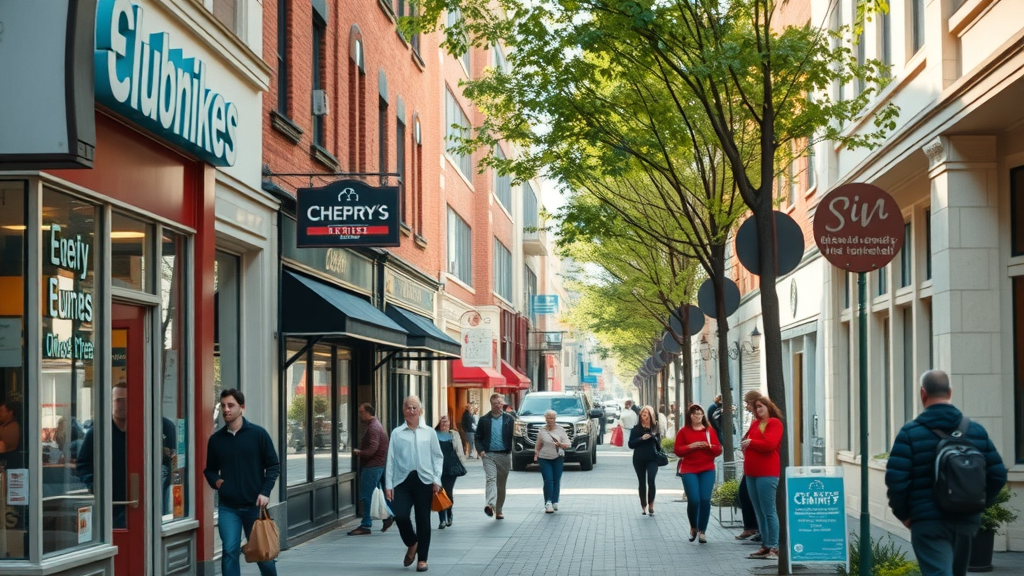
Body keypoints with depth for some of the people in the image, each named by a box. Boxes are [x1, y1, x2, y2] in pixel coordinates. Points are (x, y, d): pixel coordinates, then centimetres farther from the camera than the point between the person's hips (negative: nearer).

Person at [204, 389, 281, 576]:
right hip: (227, 506, 1)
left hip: (254, 504, -1)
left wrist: (265, 492, -12)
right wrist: (215, 481, -5)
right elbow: (210, 469, 17)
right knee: (230, 551, -8)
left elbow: (273, 466, -1)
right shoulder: (216, 439, 5)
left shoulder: (258, 434, -3)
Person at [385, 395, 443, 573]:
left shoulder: (429, 432, 5)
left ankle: (422, 558, 16)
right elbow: (391, 460, 5)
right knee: (400, 515, -13)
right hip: (403, 480, 0)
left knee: (423, 520, 3)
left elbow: (438, 457, 7)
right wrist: (388, 484, 1)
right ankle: (412, 543, 18)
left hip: (424, 480, 0)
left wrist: (436, 480, -3)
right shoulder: (396, 433, 5)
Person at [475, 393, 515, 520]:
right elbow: (478, 437, 8)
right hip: (489, 455, -1)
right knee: (490, 479, -21)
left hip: (504, 455, 1)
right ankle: (491, 505, -37)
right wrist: (480, 450, -6)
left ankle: (498, 510, 22)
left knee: (501, 484, 10)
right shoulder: (484, 420, 6)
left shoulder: (510, 419, 5)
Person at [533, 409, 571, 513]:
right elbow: (538, 445, 12)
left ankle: (554, 502, 16)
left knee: (556, 481, 5)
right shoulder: (542, 431, 4)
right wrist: (536, 455, 2)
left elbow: (567, 444, 1)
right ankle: (548, 503, -12)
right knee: (548, 480, -11)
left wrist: (560, 444, -18)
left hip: (558, 459, 1)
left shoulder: (560, 430, 3)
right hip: (544, 459, -1)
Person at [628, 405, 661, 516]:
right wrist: (642, 438, -16)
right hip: (639, 460, 1)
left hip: (652, 459, -1)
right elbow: (631, 444, -2)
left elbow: (658, 443, 9)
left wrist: (654, 437, -11)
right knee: (642, 483, 8)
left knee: (651, 481, -15)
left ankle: (651, 505, -6)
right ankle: (644, 506, 19)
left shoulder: (655, 427, 4)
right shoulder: (636, 428, 2)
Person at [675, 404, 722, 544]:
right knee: (694, 500, -11)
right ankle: (693, 527, 16)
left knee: (705, 500, -7)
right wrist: (691, 446, -15)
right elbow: (678, 451, 0)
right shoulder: (684, 431, 3)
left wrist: (709, 446, -13)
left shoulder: (710, 430, 8)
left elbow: (718, 450, 6)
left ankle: (702, 531, 5)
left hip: (707, 470, 2)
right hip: (689, 470, -2)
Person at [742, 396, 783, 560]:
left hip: (766, 473, -8)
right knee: (759, 512, 9)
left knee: (769, 511, -7)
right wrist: (745, 446, -1)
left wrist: (751, 442, -6)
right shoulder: (755, 424, 17)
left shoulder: (774, 423, -5)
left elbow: (769, 444, -17)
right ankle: (765, 546, 13)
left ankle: (774, 547, -5)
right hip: (751, 472, 8)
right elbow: (748, 441, 21)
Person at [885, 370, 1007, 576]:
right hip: (968, 520, 5)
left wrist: (903, 513, 1)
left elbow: (896, 478, -14)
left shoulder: (911, 432, -7)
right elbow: (998, 474, 5)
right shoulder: (976, 431, 7)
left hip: (929, 522, -5)